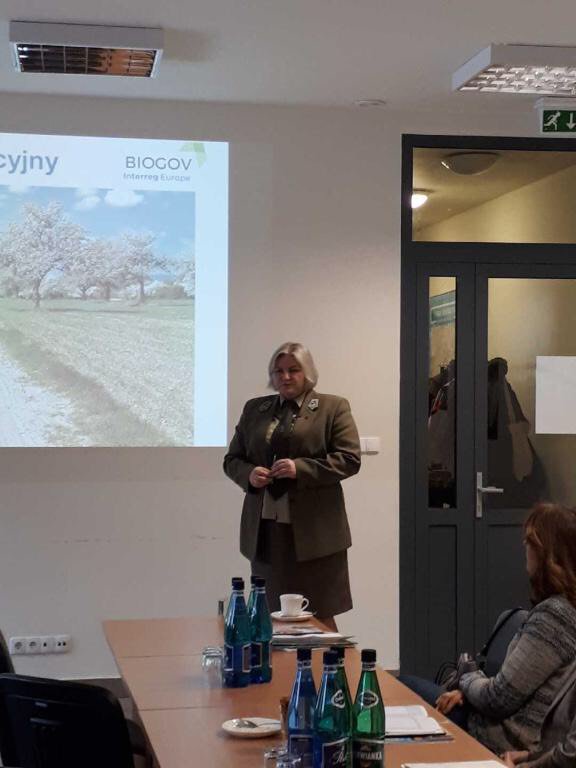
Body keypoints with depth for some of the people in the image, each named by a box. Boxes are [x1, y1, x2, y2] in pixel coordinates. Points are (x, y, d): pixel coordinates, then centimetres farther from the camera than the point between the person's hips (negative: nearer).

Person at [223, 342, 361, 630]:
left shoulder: (333, 408, 3)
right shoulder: (254, 409, 16)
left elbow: (349, 459, -5)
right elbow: (232, 460, 18)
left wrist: (301, 468, -16)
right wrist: (249, 474, -5)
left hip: (313, 530, -4)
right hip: (265, 528, 4)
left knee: (319, 618, -1)